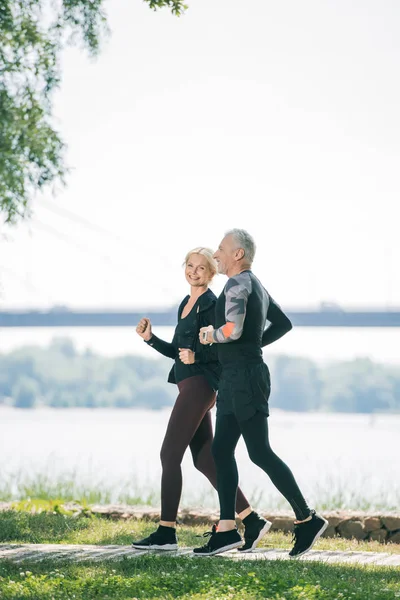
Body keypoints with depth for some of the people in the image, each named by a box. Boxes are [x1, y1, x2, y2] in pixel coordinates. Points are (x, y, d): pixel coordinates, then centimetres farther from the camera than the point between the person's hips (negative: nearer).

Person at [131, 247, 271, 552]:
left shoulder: (212, 304, -9)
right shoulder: (186, 304, 18)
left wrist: (197, 356, -28)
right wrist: (150, 338, 11)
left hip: (199, 385, -10)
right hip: (189, 386, 10)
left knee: (170, 454, -8)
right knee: (204, 458, 8)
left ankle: (166, 532, -4)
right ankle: (252, 521, 11)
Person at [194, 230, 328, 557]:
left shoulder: (238, 284, -15)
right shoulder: (257, 286, 16)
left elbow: (233, 330, -29)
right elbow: (284, 324, 28)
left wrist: (211, 334, -9)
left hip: (246, 378, -10)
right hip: (235, 380, 10)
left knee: (260, 452, -8)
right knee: (221, 450, 6)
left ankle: (307, 519, -2)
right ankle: (226, 529, 4)